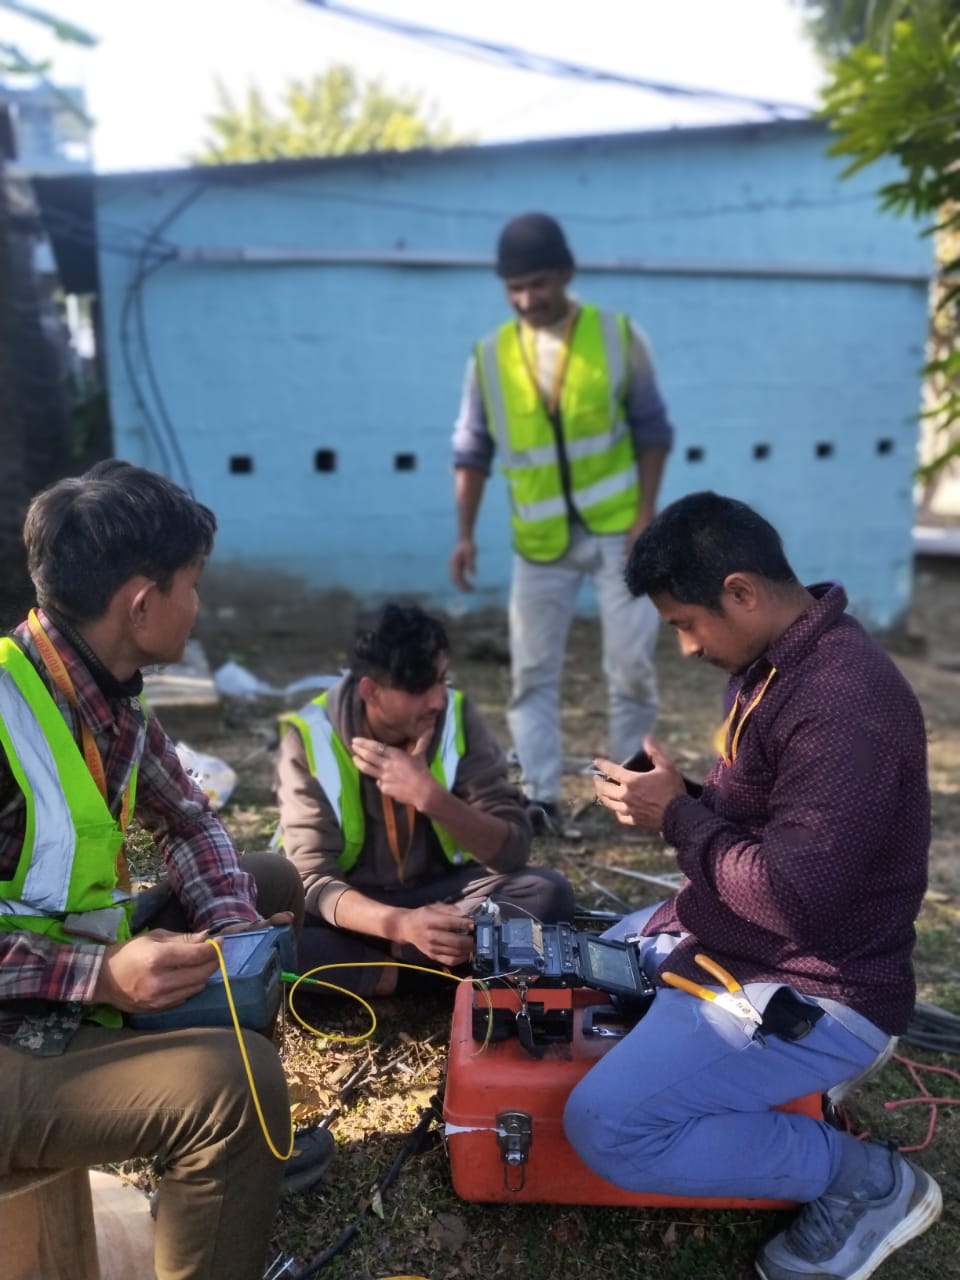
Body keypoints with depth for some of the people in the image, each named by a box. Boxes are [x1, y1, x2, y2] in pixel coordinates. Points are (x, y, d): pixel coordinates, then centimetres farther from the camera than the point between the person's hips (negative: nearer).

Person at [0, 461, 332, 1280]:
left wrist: (239, 931, -6)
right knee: (237, 1082, -30)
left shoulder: (109, 695, 0)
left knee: (271, 884, 16)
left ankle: (236, 1142, 27)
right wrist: (101, 975, -31)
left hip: (83, 966, 9)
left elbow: (187, 821, 9)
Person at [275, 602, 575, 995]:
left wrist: (431, 797, -33)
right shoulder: (310, 737, -18)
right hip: (354, 907, -1)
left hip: (440, 894, 2)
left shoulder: (457, 716, -13)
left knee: (549, 891, -24)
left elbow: (512, 848, -16)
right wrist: (400, 923, -41)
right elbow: (313, 880, -22)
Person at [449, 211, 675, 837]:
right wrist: (466, 534, 0)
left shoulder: (618, 336, -3)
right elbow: (473, 449, 6)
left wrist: (647, 514, -8)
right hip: (540, 540, 2)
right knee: (534, 672, 2)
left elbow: (652, 427, 2)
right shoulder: (490, 356, 0)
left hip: (617, 528, -1)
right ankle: (542, 798, 11)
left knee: (632, 661, -1)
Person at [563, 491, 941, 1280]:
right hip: (729, 938, 10)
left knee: (606, 1127, -18)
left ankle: (867, 1180, 2)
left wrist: (678, 816, -19)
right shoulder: (774, 662, 2)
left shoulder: (843, 703, -30)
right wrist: (675, 800, -3)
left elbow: (792, 897, -32)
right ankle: (792, 1069, 21)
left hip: (810, 990, -10)